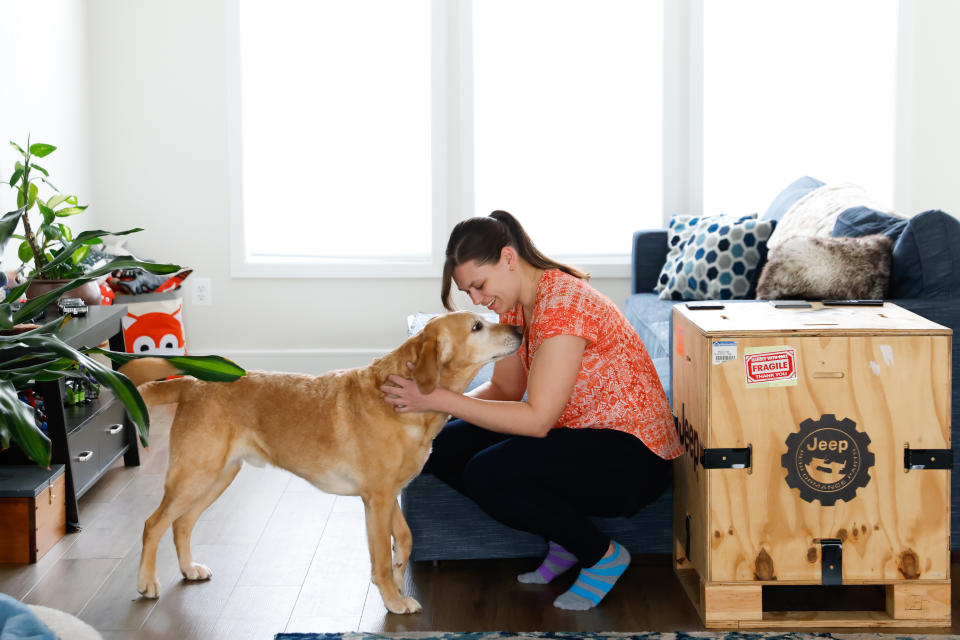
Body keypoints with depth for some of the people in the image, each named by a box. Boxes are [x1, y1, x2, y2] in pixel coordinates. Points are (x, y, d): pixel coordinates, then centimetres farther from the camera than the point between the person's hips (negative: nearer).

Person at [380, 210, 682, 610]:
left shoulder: (562, 304, -24)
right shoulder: (515, 305, 5)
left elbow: (536, 419, -27)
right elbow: (505, 389, 10)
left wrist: (441, 399, -28)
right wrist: (437, 404, -8)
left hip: (631, 459, -10)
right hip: (575, 435, 10)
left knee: (487, 474, -29)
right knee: (445, 447, -3)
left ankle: (603, 554, -7)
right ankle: (563, 539, 5)